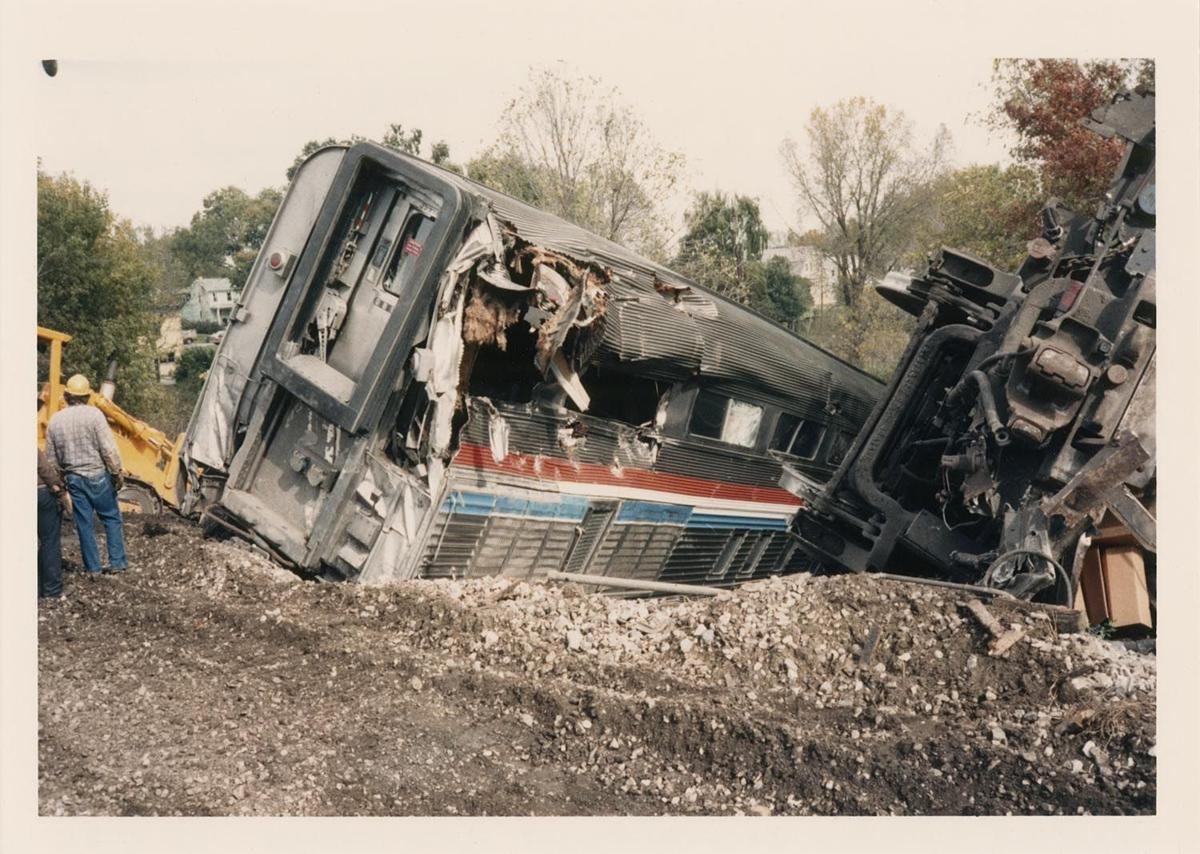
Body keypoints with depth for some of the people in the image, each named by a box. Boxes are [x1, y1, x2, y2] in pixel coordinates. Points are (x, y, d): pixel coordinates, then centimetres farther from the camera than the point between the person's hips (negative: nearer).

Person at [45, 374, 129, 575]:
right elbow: (108, 449, -15)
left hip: (73, 478, 4)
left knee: (84, 524, 9)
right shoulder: (93, 414, -11)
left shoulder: (55, 420, 3)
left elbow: (51, 458, 9)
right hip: (98, 475, -4)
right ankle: (117, 562, 7)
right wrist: (117, 473, -7)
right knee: (111, 518, 9)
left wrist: (59, 479, 21)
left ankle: (93, 567, 14)